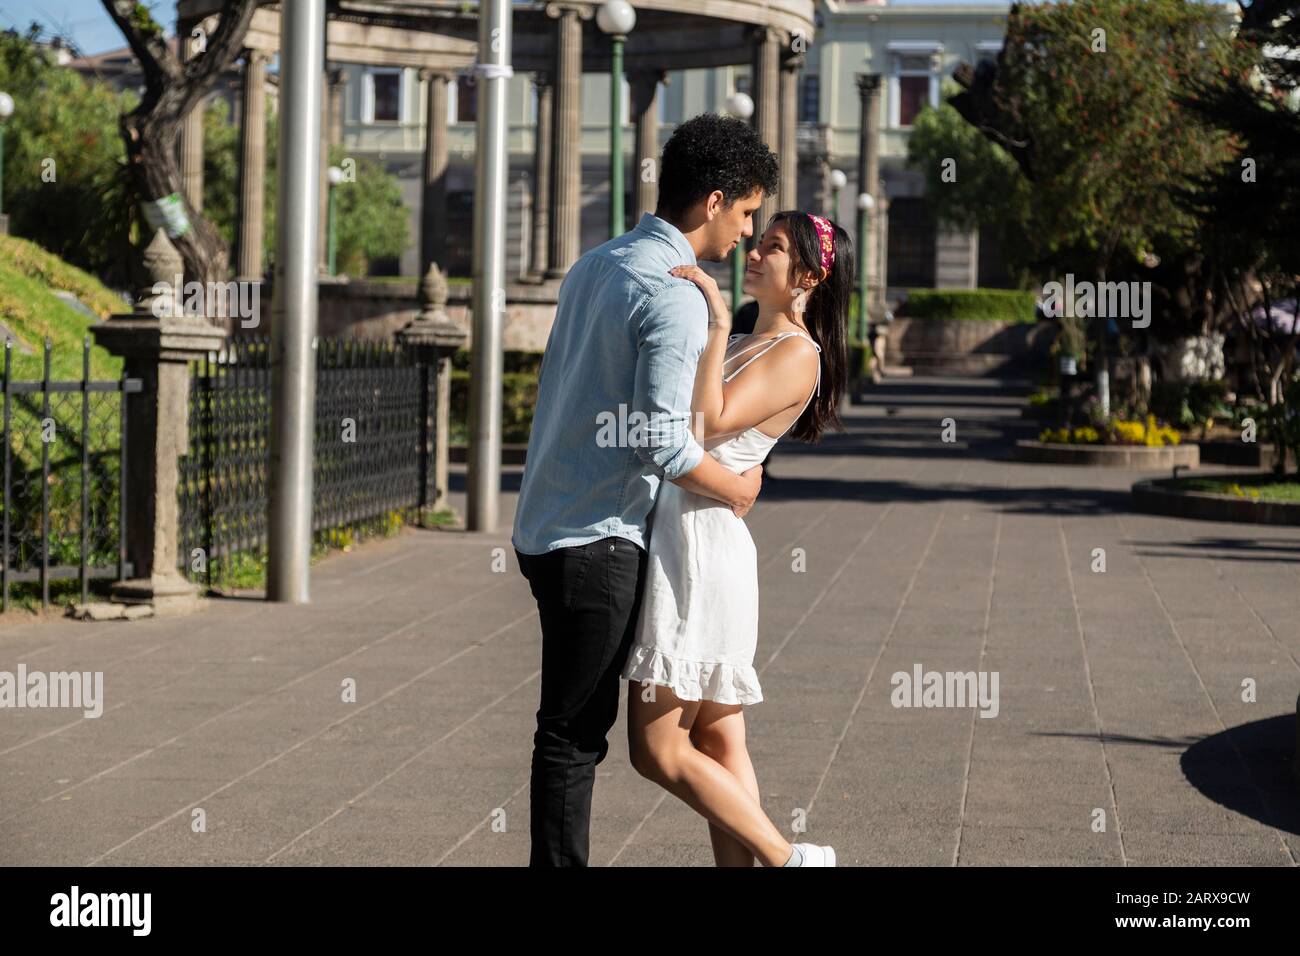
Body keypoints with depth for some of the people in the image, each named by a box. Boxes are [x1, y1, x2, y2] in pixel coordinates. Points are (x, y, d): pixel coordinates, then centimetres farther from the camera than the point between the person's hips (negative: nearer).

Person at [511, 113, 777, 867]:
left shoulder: (596, 266, 13)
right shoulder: (676, 296, -16)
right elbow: (662, 440, -23)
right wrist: (736, 490, -5)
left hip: (551, 527, 9)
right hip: (600, 539, -9)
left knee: (575, 727, 14)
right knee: (574, 732, -4)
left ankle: (559, 859, 18)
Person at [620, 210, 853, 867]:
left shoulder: (798, 354, -8)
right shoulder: (740, 344, 20)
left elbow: (710, 422, -20)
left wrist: (716, 324, -19)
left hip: (701, 544, -10)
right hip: (675, 535, 10)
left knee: (658, 750, -7)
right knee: (719, 743, 6)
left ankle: (788, 857, -1)